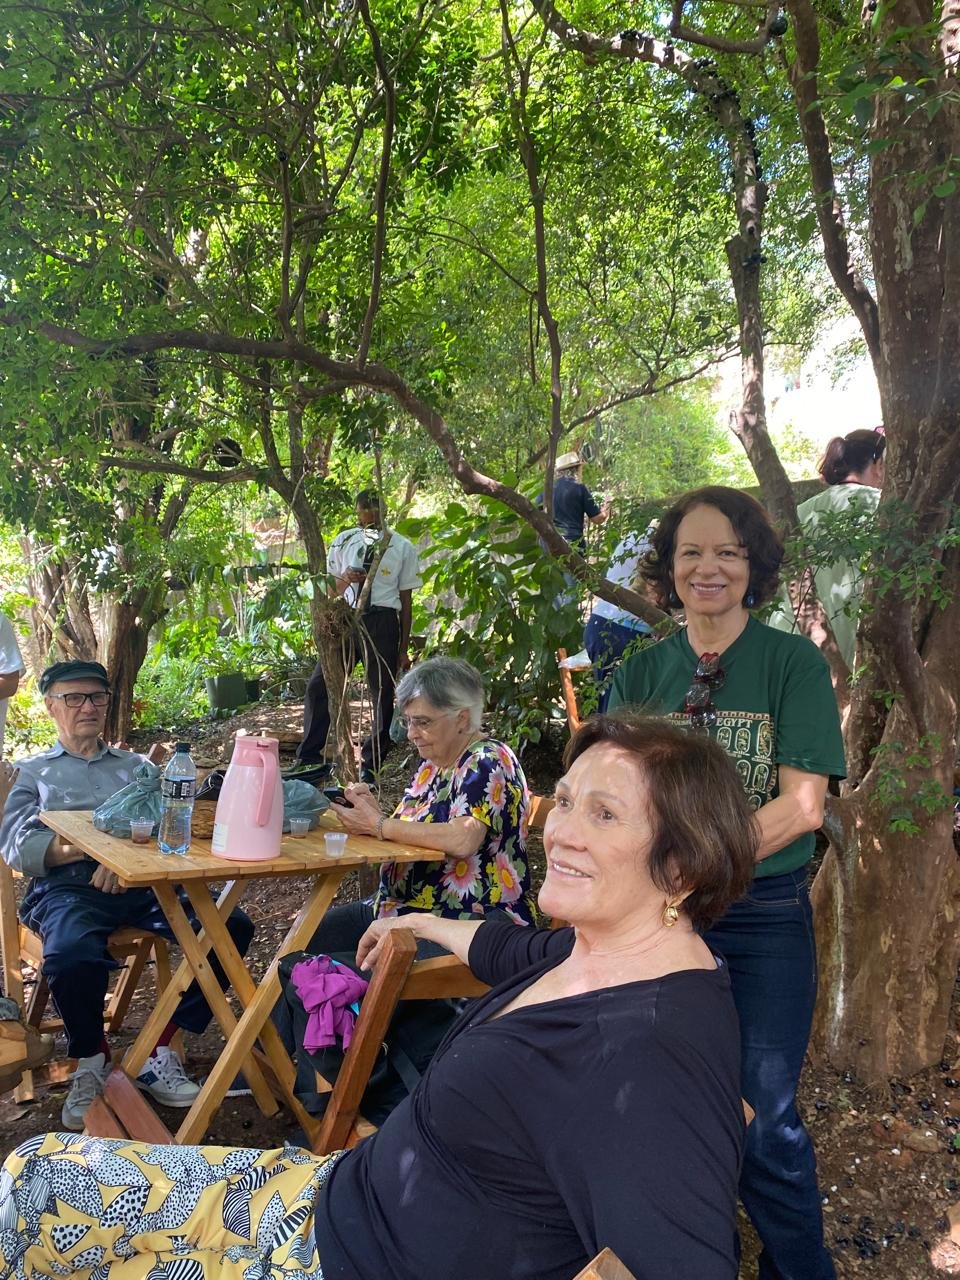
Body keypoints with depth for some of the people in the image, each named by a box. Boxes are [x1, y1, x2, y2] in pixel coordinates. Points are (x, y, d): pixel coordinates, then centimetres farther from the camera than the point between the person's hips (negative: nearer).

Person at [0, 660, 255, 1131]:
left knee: (231, 928, -23)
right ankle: (90, 1062, -8)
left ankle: (160, 1052, -12)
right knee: (74, 955, -38)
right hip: (67, 887, -2)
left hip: (143, 881, 3)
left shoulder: (135, 766, 27)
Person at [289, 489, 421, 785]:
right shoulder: (344, 541, 9)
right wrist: (345, 580, -8)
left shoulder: (402, 548, 2)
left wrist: (403, 649, 2)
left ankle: (369, 767, 17)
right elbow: (331, 590, 16)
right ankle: (310, 760, 9)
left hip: (382, 622, -3)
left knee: (382, 695, 3)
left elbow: (406, 600, 3)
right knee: (318, 684, -2)